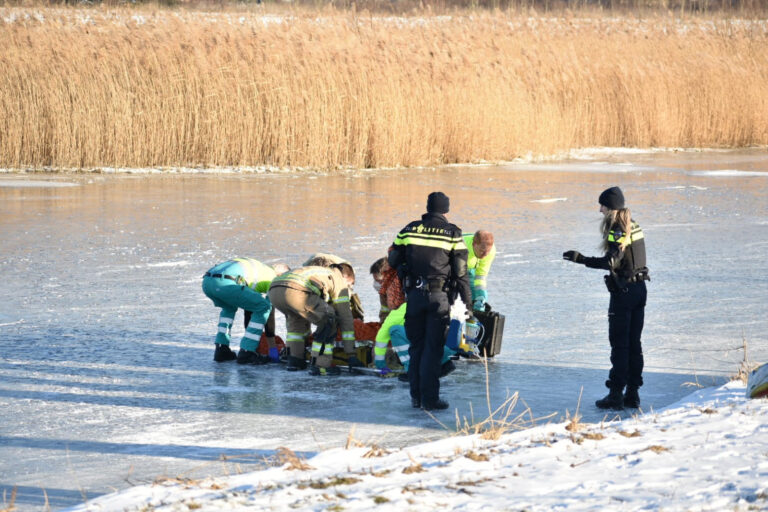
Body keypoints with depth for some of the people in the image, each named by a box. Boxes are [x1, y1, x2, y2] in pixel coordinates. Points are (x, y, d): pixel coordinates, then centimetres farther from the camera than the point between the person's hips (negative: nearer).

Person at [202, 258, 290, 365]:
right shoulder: (272, 277, 17)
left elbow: (248, 310, 44)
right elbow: (270, 314, 16)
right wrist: (272, 347, 21)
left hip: (206, 281, 9)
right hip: (225, 283, -9)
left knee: (229, 307, 37)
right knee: (263, 308, 5)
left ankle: (221, 350, 26)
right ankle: (246, 353, 3)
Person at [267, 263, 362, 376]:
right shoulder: (339, 282, 24)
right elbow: (346, 319, 23)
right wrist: (351, 354, 25)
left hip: (274, 291, 8)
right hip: (297, 293, -8)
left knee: (296, 319, 36)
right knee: (327, 322, 10)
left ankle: (294, 361, 29)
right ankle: (320, 365, 6)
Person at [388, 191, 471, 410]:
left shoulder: (410, 230, 6)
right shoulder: (452, 233, -2)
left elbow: (393, 260, 10)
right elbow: (461, 271, -3)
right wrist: (468, 302, 3)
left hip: (414, 294, 3)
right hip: (439, 296, -2)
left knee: (416, 346, 12)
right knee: (433, 348, 0)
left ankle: (416, 396, 14)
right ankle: (429, 398, -4)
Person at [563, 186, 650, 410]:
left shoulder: (617, 231, -17)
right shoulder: (633, 226, 11)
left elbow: (611, 262, -28)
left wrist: (582, 259, -30)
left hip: (624, 291, -9)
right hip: (640, 288, 9)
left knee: (619, 344, -4)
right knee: (634, 343, 11)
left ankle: (616, 395, -3)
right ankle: (633, 393, 13)